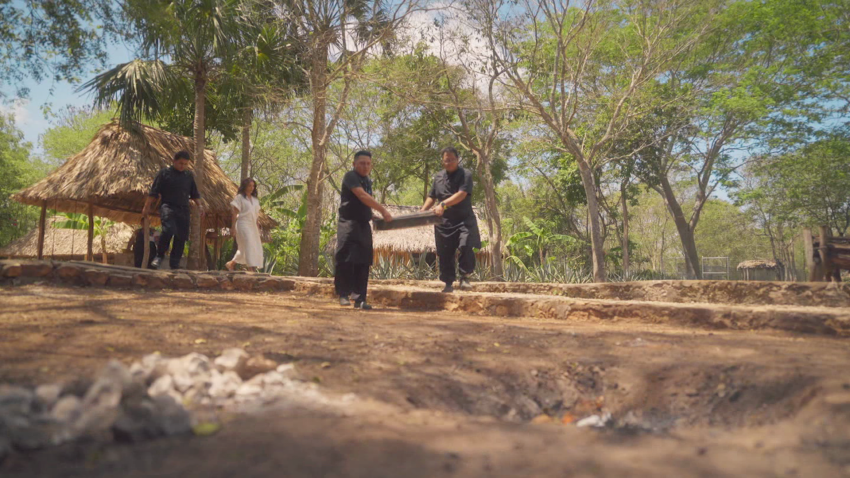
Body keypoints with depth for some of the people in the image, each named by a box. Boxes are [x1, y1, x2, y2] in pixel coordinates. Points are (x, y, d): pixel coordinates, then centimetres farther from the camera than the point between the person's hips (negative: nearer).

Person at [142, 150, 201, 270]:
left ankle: (174, 263, 12)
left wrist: (199, 207, 19)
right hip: (168, 206, -5)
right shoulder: (164, 173, 1)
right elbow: (154, 192, 0)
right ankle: (159, 256, -8)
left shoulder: (189, 175, 14)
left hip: (183, 209, 5)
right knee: (169, 230, -26)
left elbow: (194, 194, 23)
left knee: (181, 236, 2)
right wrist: (147, 207, -3)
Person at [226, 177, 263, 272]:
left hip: (252, 225, 7)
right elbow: (235, 212, -5)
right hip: (243, 224, -7)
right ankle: (251, 268, -22)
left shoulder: (255, 199, 17)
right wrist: (233, 227, -10)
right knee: (249, 245, -17)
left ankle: (231, 264, 24)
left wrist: (258, 227, 12)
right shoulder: (240, 197, -1)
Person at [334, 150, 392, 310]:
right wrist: (383, 210, -20)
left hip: (364, 225, 7)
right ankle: (344, 294, 0)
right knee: (346, 259, -11)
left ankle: (359, 298, 8)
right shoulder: (350, 176, -7)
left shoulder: (368, 181, 17)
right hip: (349, 223, -7)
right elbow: (362, 196, -18)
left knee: (363, 262, 4)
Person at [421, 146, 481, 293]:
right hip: (444, 221, 4)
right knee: (445, 254, 5)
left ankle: (464, 278, -6)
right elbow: (431, 197, 17)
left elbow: (461, 194, -18)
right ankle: (448, 283, 15)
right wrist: (422, 211, 0)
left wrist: (443, 205, -27)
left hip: (464, 219, -4)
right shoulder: (438, 177, 12)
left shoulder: (465, 174, -3)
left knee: (466, 247, -22)